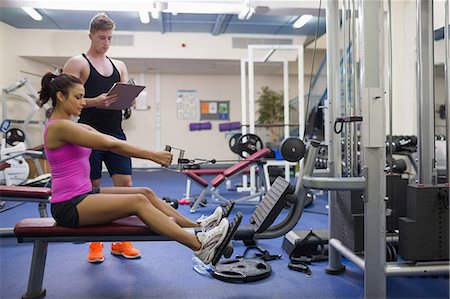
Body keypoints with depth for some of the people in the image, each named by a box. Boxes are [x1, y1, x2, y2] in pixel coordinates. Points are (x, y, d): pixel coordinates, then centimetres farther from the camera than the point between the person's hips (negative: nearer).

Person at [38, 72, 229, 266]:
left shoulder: (76, 127, 15)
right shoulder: (59, 126, -15)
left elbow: (113, 142, 7)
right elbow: (110, 145, -20)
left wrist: (153, 154, -2)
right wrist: (151, 155, -17)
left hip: (84, 194, 9)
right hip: (68, 206, -9)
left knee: (145, 193, 0)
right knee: (137, 201, -22)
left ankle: (196, 227, 2)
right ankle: (199, 245, -23)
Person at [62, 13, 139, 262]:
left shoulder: (119, 66, 16)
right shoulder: (77, 63, 1)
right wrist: (94, 101, -22)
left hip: (115, 133, 5)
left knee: (125, 184, 0)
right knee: (91, 189, 4)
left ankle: (121, 241, 14)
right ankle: (95, 244, 19)